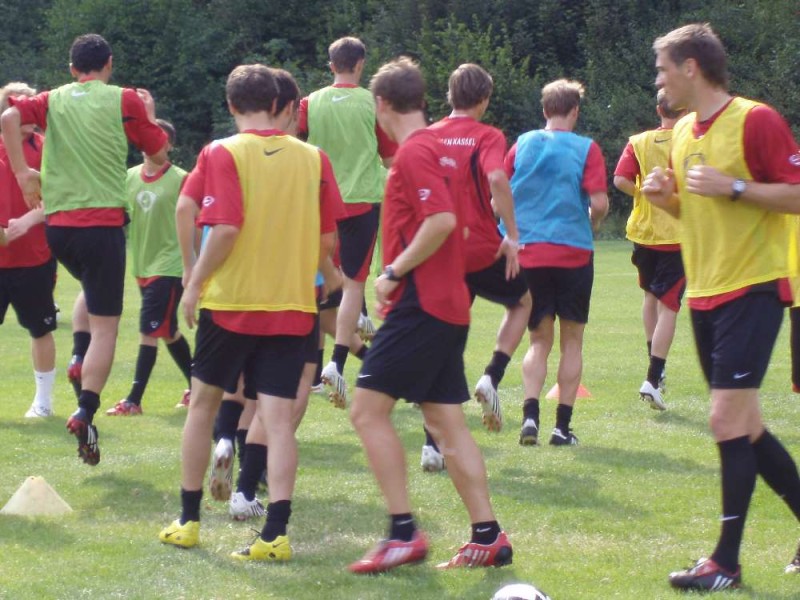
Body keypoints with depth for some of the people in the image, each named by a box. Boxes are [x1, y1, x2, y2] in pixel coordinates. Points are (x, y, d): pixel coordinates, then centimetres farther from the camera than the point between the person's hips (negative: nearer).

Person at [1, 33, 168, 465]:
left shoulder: (53, 100, 10)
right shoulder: (125, 101, 1)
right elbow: (158, 155, 8)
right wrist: (149, 116, 24)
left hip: (58, 223, 4)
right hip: (102, 223, -4)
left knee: (92, 292, 33)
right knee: (105, 324, -4)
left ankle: (81, 362, 16)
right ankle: (85, 411, -18)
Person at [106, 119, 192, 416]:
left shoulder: (180, 179, -10)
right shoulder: (130, 177, 5)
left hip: (169, 266, -6)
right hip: (143, 266, 6)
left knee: (149, 331, -9)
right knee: (167, 332, 15)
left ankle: (134, 400, -6)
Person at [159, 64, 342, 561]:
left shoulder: (224, 154, -8)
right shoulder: (313, 158, 2)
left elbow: (226, 228, -17)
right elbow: (327, 240, 4)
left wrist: (195, 283, -6)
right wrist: (329, 278, 23)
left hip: (230, 301, -2)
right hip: (293, 307, 2)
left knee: (204, 403, 16)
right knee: (279, 418, -1)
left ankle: (189, 521, 22)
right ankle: (276, 533, -11)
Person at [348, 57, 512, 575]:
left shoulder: (414, 152, -12)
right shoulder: (436, 148, 17)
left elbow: (442, 220, -25)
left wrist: (395, 271, -17)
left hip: (421, 304, -10)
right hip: (450, 305, 10)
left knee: (369, 409, -9)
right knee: (446, 422, 10)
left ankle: (404, 532, -12)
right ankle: (488, 536, 8)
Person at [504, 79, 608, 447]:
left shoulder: (523, 144, 5)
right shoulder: (586, 149, -5)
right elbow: (599, 202, -13)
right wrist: (592, 223, 8)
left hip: (528, 253, 3)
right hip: (574, 251, -3)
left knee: (539, 340, 11)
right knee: (572, 339, 9)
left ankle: (530, 415, -9)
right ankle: (562, 426, 5)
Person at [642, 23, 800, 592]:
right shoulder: (683, 132, 13)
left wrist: (734, 187, -23)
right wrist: (666, 196, 3)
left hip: (752, 289, -8)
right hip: (705, 293, 8)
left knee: (729, 420, -12)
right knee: (744, 425, 9)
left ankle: (727, 561, -7)